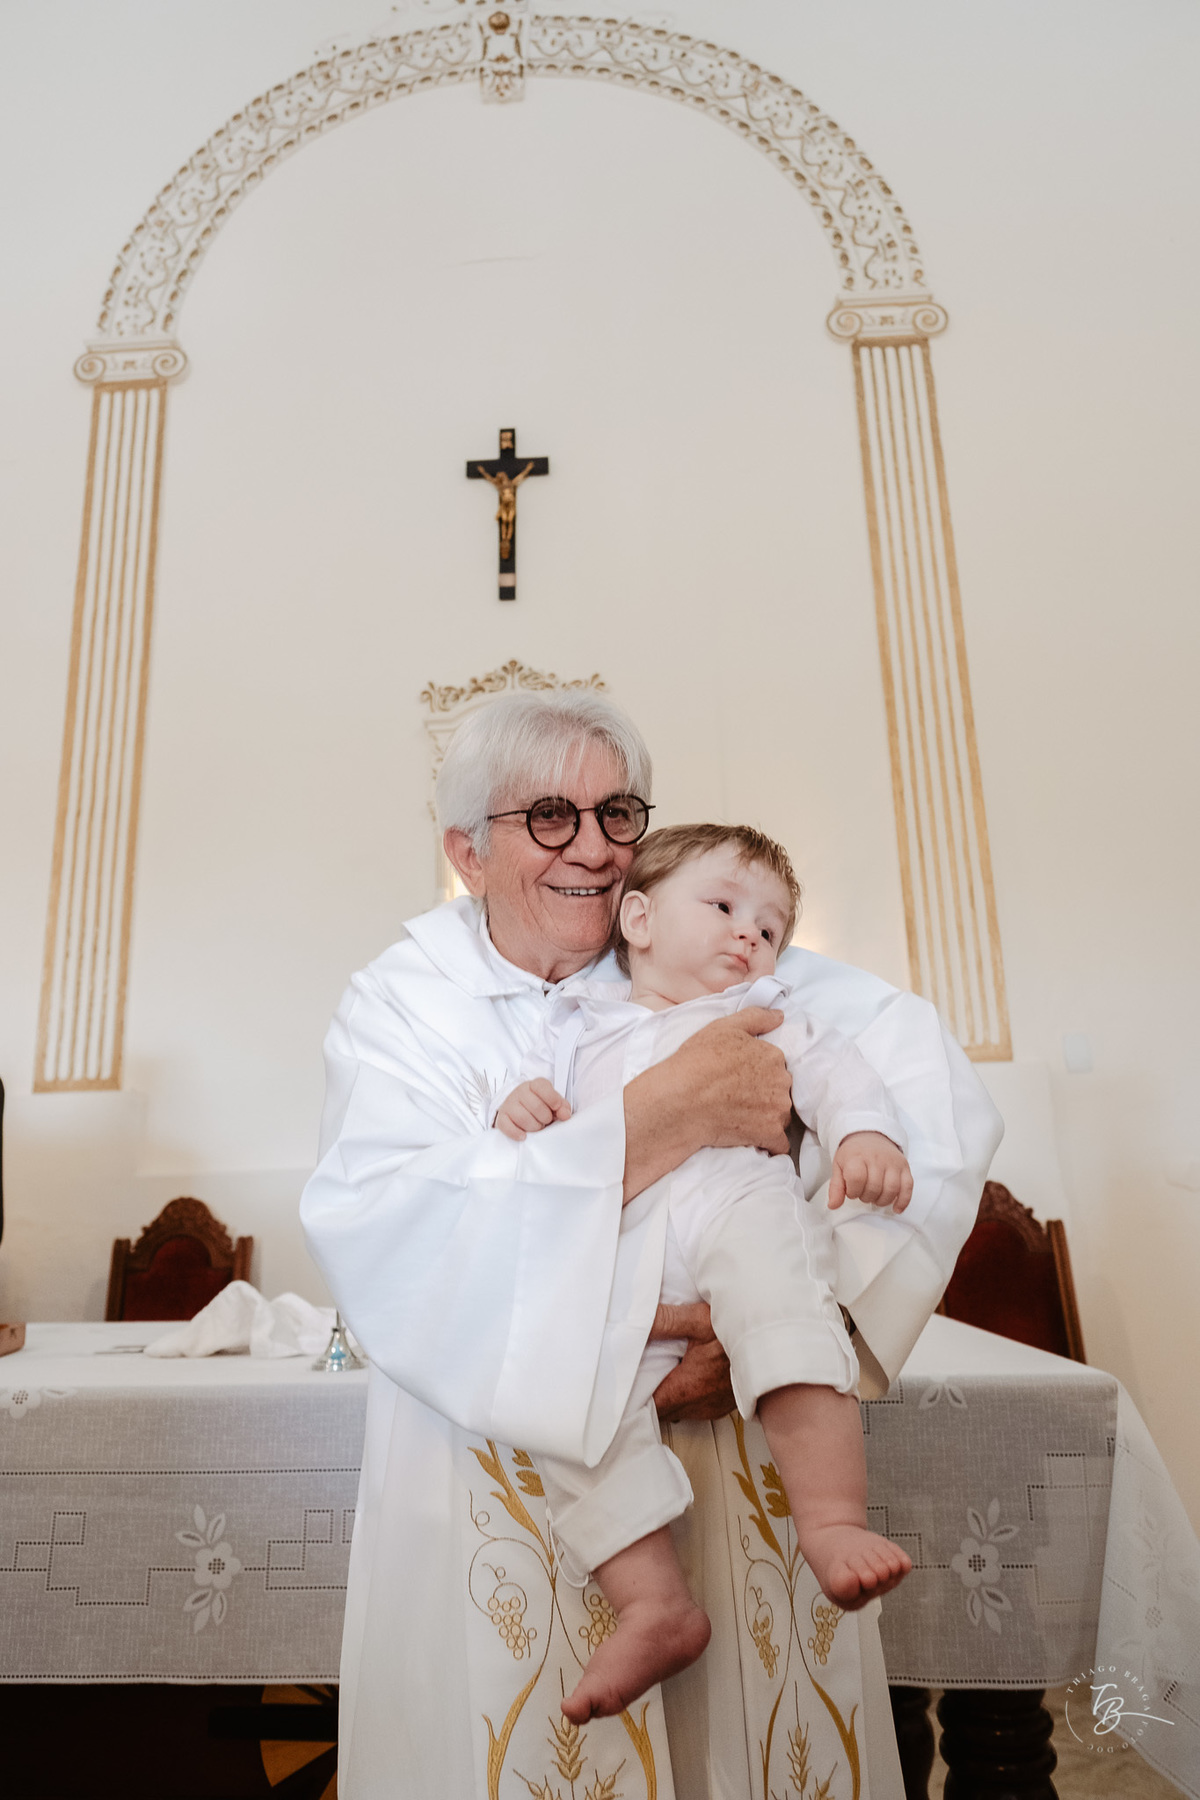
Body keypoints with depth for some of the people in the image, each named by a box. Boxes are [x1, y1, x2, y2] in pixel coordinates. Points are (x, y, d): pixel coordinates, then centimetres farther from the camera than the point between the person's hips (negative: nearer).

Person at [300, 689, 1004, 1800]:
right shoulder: (402, 1007, -5)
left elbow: (936, 1092, -12)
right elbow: (381, 1240, -24)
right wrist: (670, 1111, -29)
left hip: (728, 1433, 2)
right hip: (497, 1474, -1)